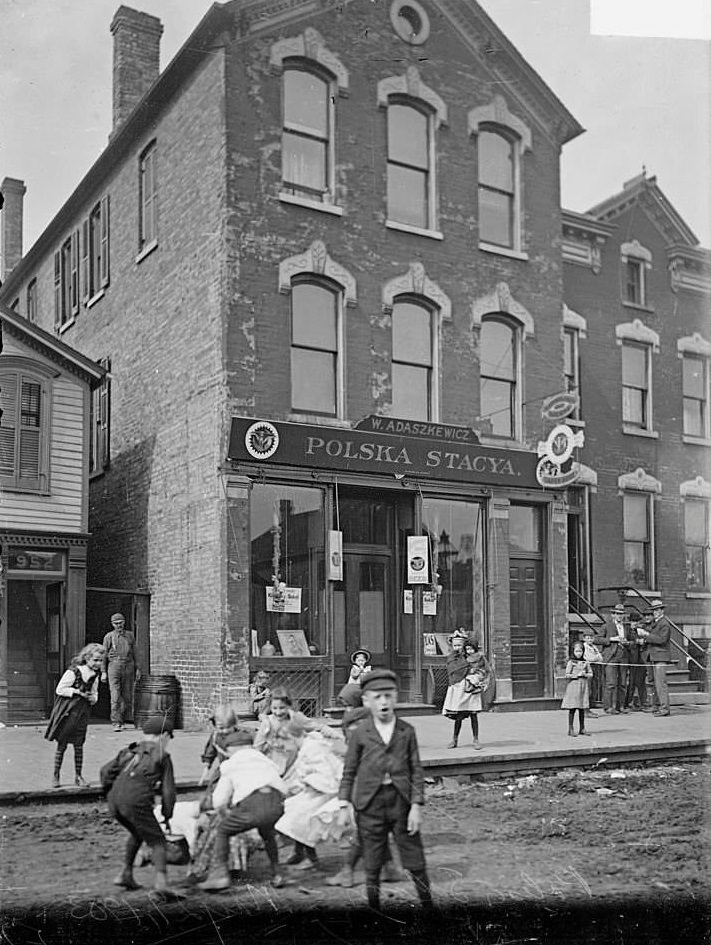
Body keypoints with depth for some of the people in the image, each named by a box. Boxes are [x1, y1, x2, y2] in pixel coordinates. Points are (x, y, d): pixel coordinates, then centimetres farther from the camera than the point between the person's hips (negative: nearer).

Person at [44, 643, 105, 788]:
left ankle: (78, 776, 14)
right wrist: (77, 692, -19)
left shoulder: (95, 675, 4)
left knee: (79, 745, 5)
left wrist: (93, 698, -6)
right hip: (67, 712, -4)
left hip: (82, 713, 5)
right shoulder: (73, 671, -14)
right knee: (62, 744, 4)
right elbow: (60, 689, -12)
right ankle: (55, 775, 15)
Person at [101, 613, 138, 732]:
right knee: (115, 696, -10)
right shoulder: (109, 637, 6)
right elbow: (104, 655, 7)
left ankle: (122, 720, 21)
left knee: (127, 696, 4)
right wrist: (103, 672, 2)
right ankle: (116, 723, -10)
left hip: (128, 666, 3)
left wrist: (137, 668, 11)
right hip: (114, 665, -3)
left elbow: (134, 653, 16)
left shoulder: (130, 635, 13)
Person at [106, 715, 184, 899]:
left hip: (114, 801, 6)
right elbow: (168, 791, 9)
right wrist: (167, 815, 21)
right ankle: (161, 882, -19)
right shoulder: (163, 757, 11)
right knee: (157, 840, 1)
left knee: (137, 834, 30)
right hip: (136, 801, -6)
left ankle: (125, 874, 27)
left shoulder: (131, 751, 27)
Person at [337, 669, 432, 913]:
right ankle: (373, 907, 25)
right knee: (372, 864, 10)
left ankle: (428, 905, 20)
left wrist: (416, 805, -5)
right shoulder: (360, 733, -1)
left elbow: (416, 770, 2)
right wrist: (345, 804, -1)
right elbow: (349, 771, 4)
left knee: (415, 861, 6)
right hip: (370, 804, 0)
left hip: (402, 803, 0)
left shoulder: (406, 731, 0)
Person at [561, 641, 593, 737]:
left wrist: (584, 674, -10)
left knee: (582, 709, 7)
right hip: (573, 686, -3)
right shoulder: (571, 662, -2)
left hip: (583, 687, 4)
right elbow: (567, 675, -7)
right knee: (572, 709, -2)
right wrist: (577, 675, -13)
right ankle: (570, 729, 3)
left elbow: (591, 674, 8)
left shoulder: (585, 662, 8)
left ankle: (582, 728, 16)